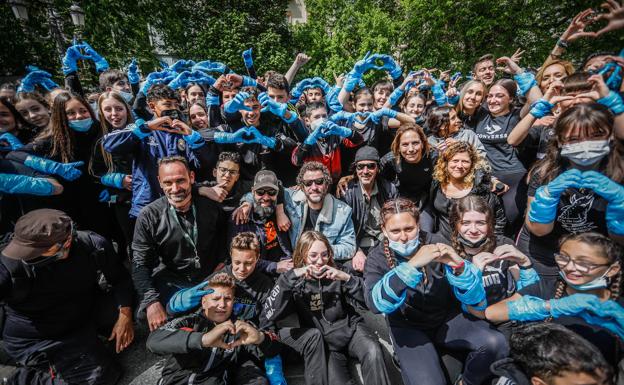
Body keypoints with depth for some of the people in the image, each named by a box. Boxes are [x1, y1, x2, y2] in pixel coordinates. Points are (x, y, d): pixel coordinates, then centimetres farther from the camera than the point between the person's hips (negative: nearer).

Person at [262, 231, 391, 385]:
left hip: (350, 328, 2)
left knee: (372, 351, -28)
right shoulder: (296, 283, -5)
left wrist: (347, 278, -25)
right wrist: (290, 276, -27)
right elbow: (269, 315, -19)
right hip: (322, 343, -2)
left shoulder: (336, 275, -2)